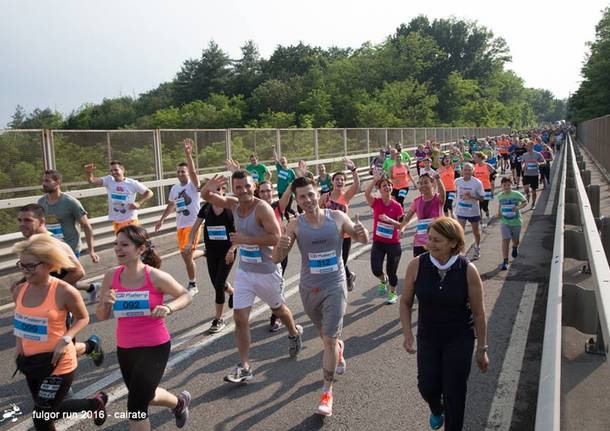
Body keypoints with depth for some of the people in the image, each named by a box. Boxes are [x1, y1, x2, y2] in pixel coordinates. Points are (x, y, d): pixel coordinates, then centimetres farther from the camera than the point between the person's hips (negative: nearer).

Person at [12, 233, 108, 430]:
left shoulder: (65, 292, -21)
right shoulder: (19, 291, -3)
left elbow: (83, 318, -6)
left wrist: (65, 339, -21)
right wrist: (20, 346, 7)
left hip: (57, 363, -7)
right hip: (30, 361, 7)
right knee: (49, 411, 21)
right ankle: (95, 403, 44)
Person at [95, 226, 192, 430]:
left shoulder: (156, 277, -18)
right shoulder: (111, 276, -7)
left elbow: (186, 296, -4)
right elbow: (101, 316, 1)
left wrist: (168, 308, -23)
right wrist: (106, 304, -21)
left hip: (155, 348, -5)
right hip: (124, 349, 6)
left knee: (136, 407, -6)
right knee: (145, 396, 26)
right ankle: (180, 402, 57)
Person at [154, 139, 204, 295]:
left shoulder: (193, 184, -10)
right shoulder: (174, 188, 10)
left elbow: (193, 172, -31)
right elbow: (171, 205, 24)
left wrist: (188, 154, -43)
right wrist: (162, 219, 21)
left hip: (193, 224, -7)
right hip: (180, 225, 7)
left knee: (187, 255, -11)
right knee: (185, 254, 13)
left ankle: (192, 285, 6)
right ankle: (204, 253, 44)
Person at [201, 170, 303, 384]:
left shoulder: (262, 208, -22)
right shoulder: (234, 204, -3)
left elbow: (276, 238, -28)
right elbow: (207, 197, 7)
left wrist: (247, 239, -28)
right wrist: (208, 188, -17)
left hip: (267, 272, -5)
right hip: (244, 271, 5)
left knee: (278, 309, 20)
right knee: (240, 318, -1)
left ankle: (295, 333, 51)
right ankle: (244, 367, 9)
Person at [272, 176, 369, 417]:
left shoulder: (337, 217, -9)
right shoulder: (295, 225, -9)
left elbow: (363, 240, 4)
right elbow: (276, 259, -10)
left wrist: (361, 232, -21)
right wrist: (281, 246, -33)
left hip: (334, 286, -2)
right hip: (309, 288, 2)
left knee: (329, 339, -6)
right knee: (324, 334, 23)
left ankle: (327, 391, 9)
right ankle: (338, 348, 57)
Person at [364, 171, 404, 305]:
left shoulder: (397, 206, -7)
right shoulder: (376, 203, -5)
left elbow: (401, 225, -11)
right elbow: (366, 193, -26)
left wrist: (388, 219, -27)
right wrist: (375, 179, -29)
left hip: (393, 243, -1)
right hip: (378, 243, 1)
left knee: (391, 271, 7)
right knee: (376, 270, -11)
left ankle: (393, 293, 36)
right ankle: (383, 280, 28)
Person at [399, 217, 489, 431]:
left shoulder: (468, 270, -17)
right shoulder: (417, 265, -14)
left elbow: (479, 313, -7)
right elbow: (406, 302, 0)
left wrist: (482, 349, -1)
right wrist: (407, 334, -9)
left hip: (460, 340, -2)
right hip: (427, 337, 2)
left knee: (454, 393, 4)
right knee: (427, 387, 7)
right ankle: (436, 409, 45)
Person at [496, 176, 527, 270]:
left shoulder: (517, 194, -11)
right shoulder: (500, 196, -2)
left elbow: (525, 202, -1)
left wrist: (518, 207, -20)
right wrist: (499, 212, 1)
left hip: (516, 222, 0)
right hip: (504, 222, 0)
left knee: (515, 240, 16)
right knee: (505, 240, -11)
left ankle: (515, 248, 54)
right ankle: (505, 261, -10)